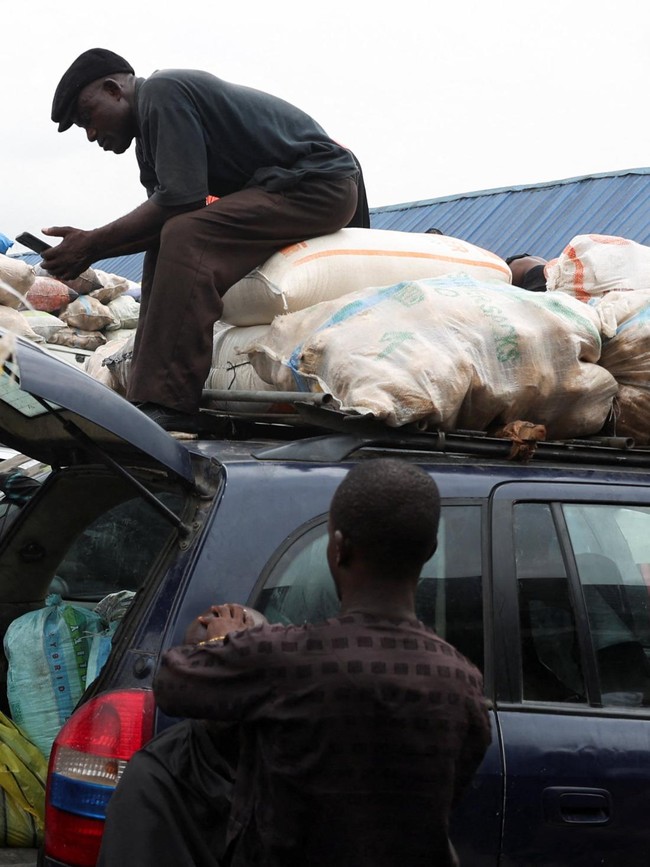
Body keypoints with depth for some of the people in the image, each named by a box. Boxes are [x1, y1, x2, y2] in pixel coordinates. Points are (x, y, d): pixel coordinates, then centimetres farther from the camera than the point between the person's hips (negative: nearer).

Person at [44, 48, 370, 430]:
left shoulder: (160, 92, -12)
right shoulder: (149, 136, 19)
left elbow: (180, 198, -21)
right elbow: (165, 213, 9)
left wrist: (93, 244, -16)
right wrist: (90, 249, -4)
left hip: (320, 185, -11)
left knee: (184, 238, -26)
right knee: (164, 244, 10)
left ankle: (164, 404, -31)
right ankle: (144, 393, 2)